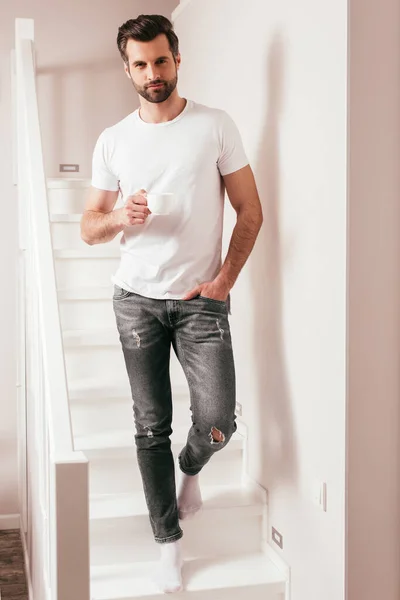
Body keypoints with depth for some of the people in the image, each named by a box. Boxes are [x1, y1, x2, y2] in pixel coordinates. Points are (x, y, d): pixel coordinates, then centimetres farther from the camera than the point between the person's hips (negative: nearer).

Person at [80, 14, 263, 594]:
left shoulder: (216, 126, 0)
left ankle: (190, 468, 28)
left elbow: (250, 209, 2)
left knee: (217, 422, -9)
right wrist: (120, 216, -14)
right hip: (137, 299, 2)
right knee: (151, 426, 4)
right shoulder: (113, 140, 6)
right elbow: (89, 227, 9)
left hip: (201, 300, -2)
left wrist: (224, 279, -8)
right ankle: (169, 540, 19)